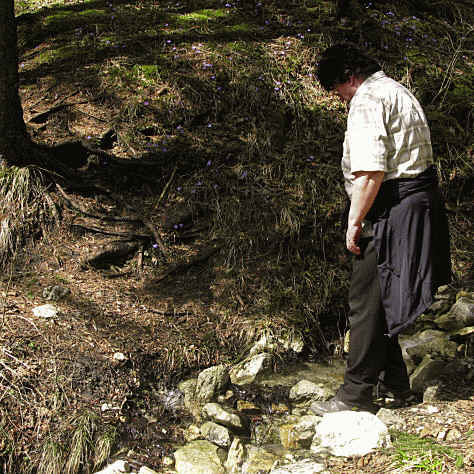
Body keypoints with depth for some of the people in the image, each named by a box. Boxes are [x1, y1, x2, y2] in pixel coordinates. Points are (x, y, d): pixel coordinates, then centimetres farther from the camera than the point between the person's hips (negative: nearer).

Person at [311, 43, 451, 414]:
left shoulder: (367, 99, -13)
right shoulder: (397, 91, 20)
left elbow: (370, 171, -24)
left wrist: (354, 223, -16)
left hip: (392, 210, -10)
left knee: (367, 301, -3)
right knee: (383, 298, 19)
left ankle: (357, 394, 5)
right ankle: (394, 380, 30)